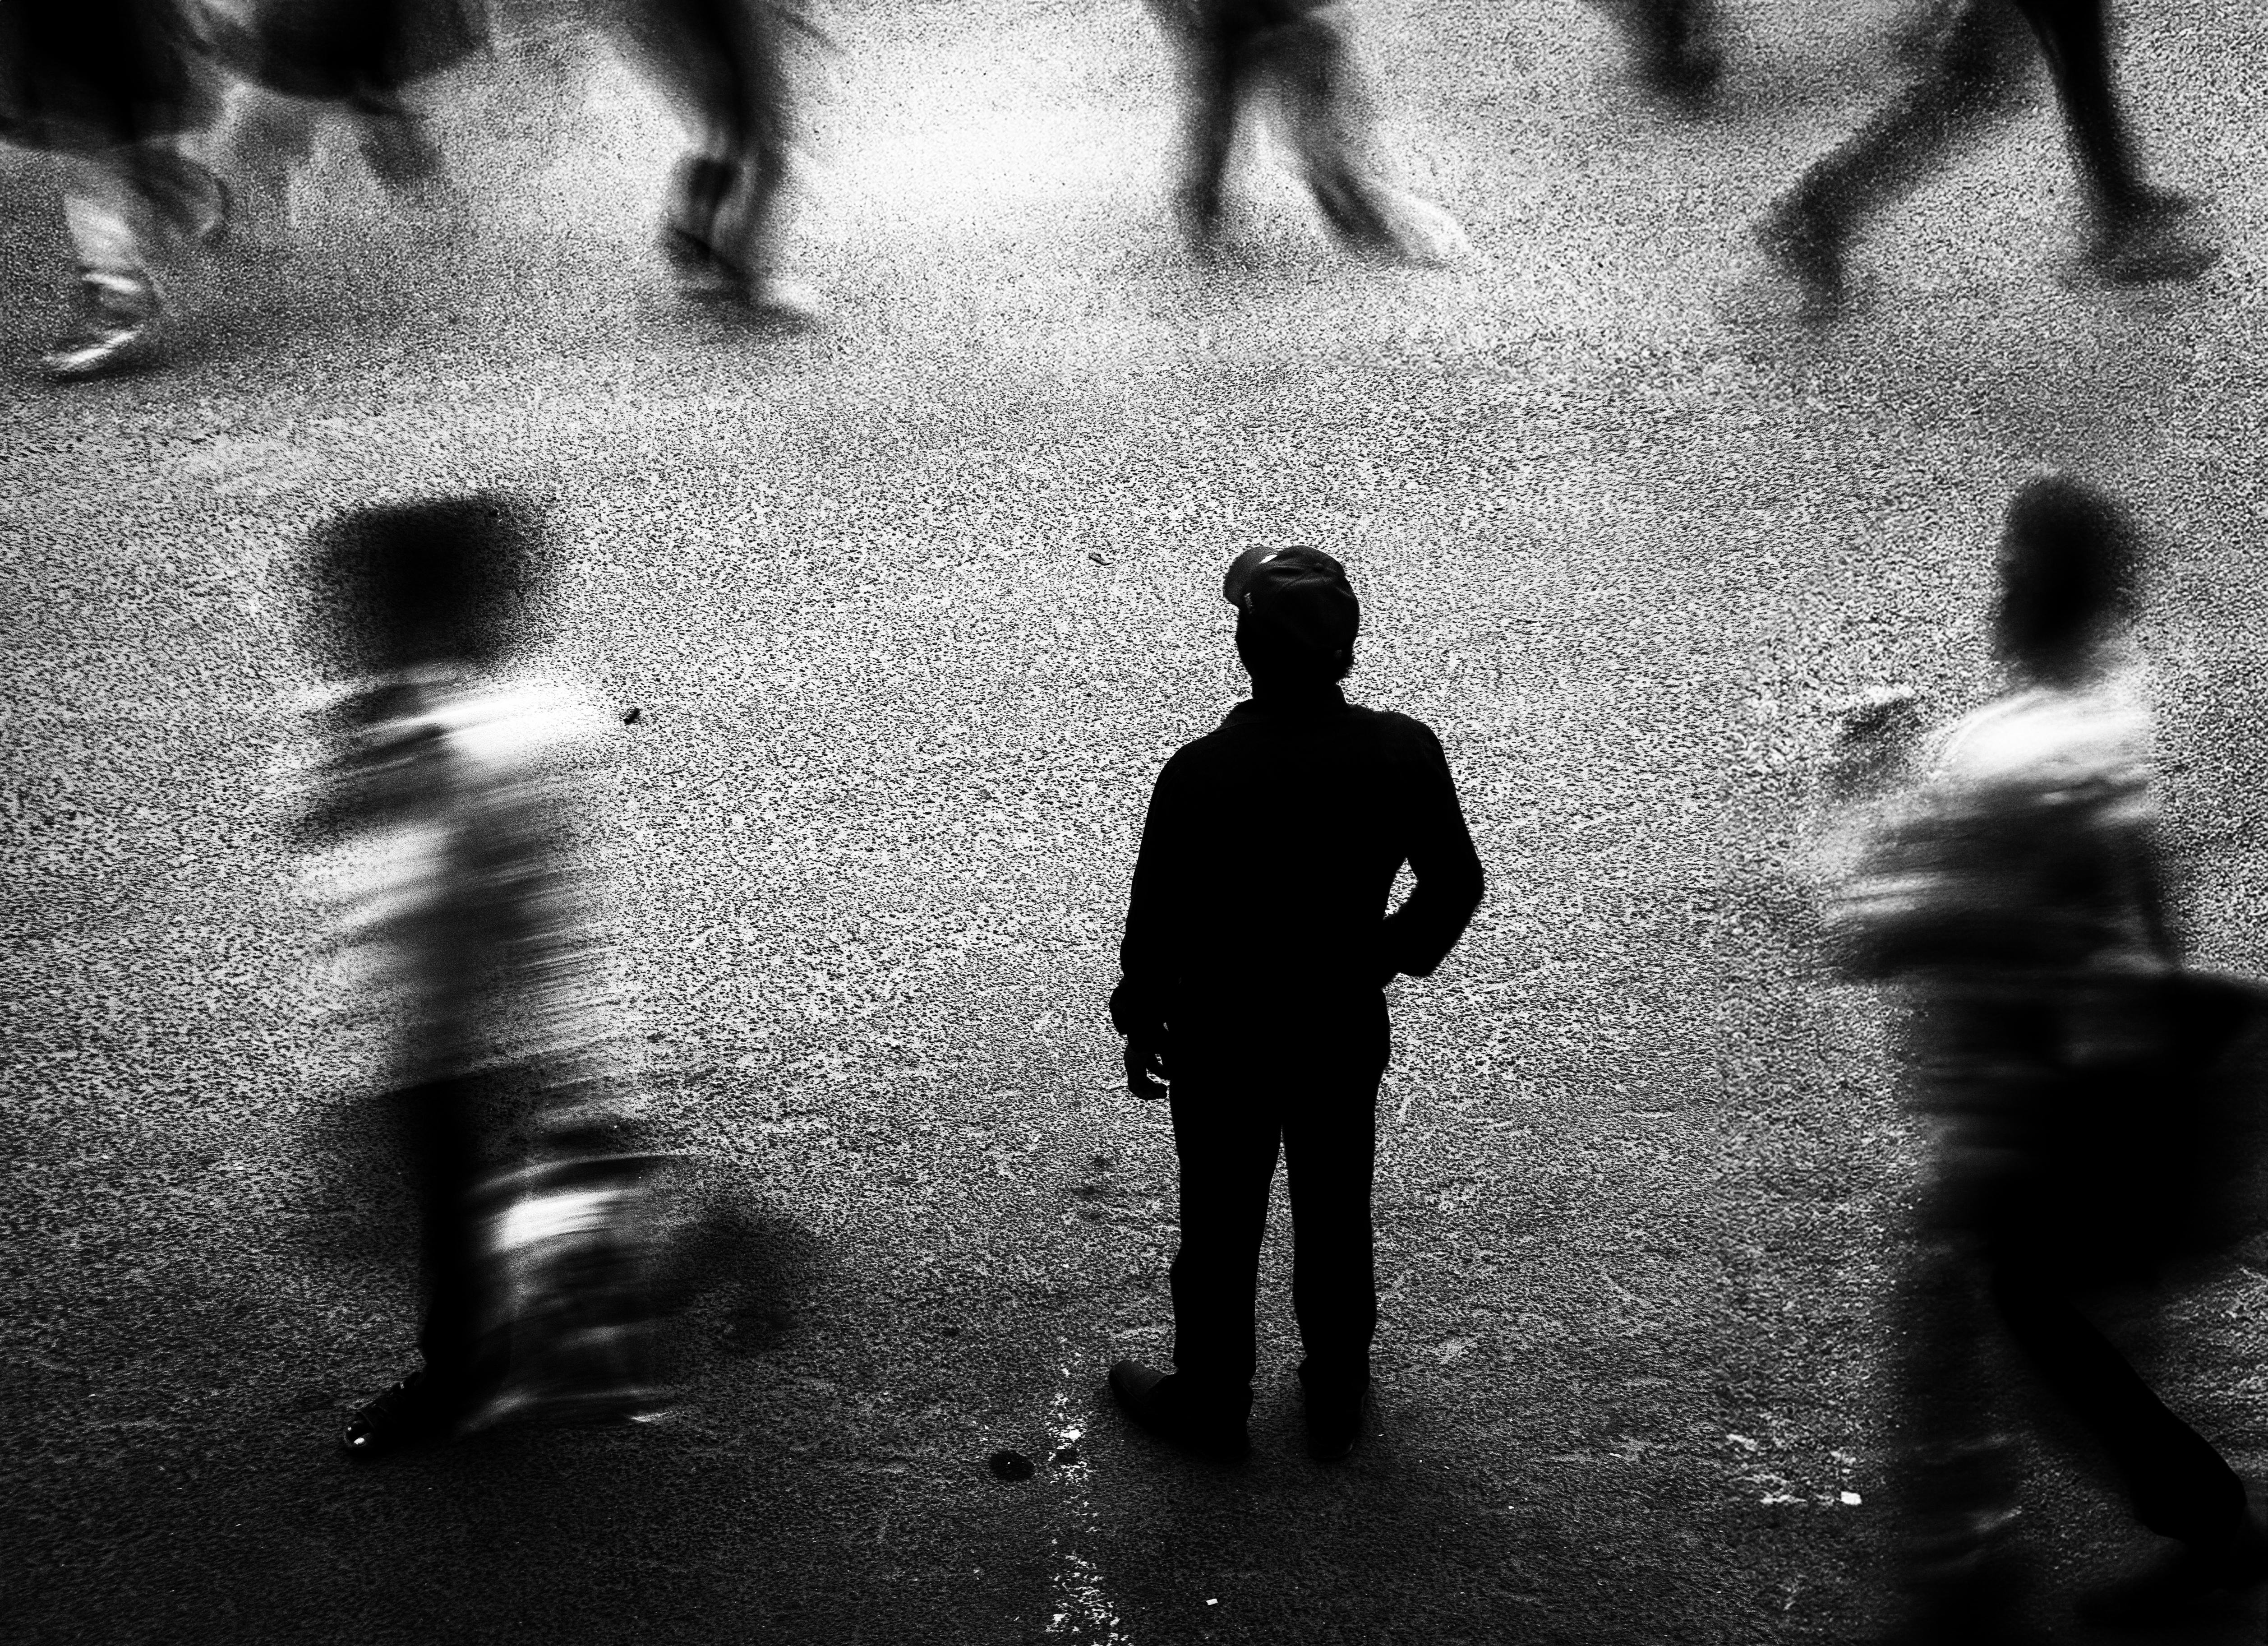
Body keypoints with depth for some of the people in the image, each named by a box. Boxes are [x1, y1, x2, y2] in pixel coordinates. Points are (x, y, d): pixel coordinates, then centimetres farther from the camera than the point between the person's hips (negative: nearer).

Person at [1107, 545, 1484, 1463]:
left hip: (1224, 1041, -3)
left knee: (1222, 1227, 17)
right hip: (1346, 1032, 3)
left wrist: (1141, 1025, 2)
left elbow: (1156, 923, -16)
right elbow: (1454, 888, -4)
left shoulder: (1200, 775, -27)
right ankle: (1336, 1400, 40)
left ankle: (1211, 1406, 36)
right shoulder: (1404, 753, -18)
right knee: (1336, 1218, 22)